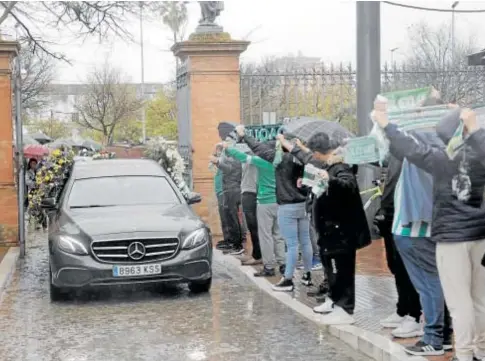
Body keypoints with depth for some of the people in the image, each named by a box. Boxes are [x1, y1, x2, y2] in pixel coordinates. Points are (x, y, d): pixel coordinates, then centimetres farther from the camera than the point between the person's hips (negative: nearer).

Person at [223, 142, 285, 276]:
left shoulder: (263, 161, -13)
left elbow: (244, 157, -12)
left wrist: (228, 148, 0)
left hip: (265, 202, -6)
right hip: (279, 202, 6)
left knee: (265, 235, -1)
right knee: (278, 235, 12)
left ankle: (269, 267, -1)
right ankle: (282, 264, 12)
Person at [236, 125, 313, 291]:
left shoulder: (281, 158, -14)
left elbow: (259, 148, -10)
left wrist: (243, 135, -1)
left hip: (288, 207, -7)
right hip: (303, 205, 7)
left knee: (292, 244, -5)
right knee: (305, 241, 12)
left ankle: (288, 280, 1)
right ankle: (307, 275, 22)